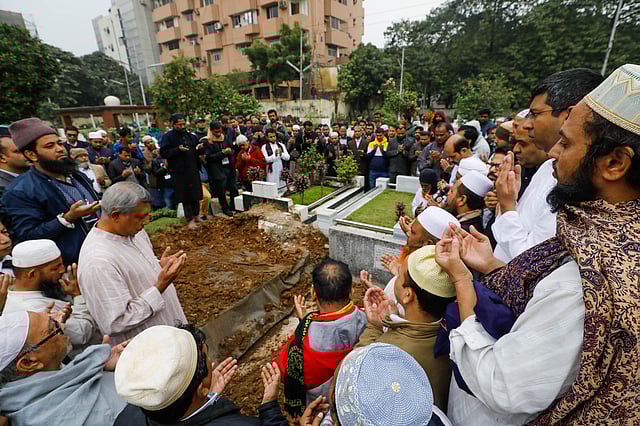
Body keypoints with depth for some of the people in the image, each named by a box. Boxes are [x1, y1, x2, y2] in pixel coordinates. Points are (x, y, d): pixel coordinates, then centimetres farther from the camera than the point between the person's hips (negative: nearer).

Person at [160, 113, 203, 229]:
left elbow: (196, 151, 26)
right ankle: (190, 219, 10)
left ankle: (196, 215, 26)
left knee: (196, 193, 10)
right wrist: (178, 149, -21)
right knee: (185, 195, 0)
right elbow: (163, 153, -11)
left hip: (193, 170, 5)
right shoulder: (168, 137, -4)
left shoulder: (190, 136, 13)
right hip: (179, 172, -5)